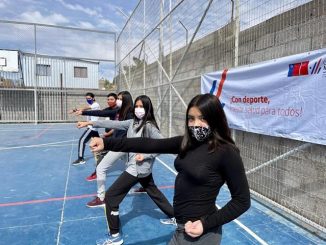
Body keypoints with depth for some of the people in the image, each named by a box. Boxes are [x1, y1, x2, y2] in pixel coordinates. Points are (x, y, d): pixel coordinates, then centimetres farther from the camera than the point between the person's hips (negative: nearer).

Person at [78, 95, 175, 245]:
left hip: (137, 169, -8)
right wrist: (90, 123, 2)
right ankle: (174, 216, 43)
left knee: (110, 196, -1)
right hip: (143, 169, 8)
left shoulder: (149, 126, -18)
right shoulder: (132, 122, 4)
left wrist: (145, 156, -21)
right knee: (154, 193, 24)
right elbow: (113, 124, 3)